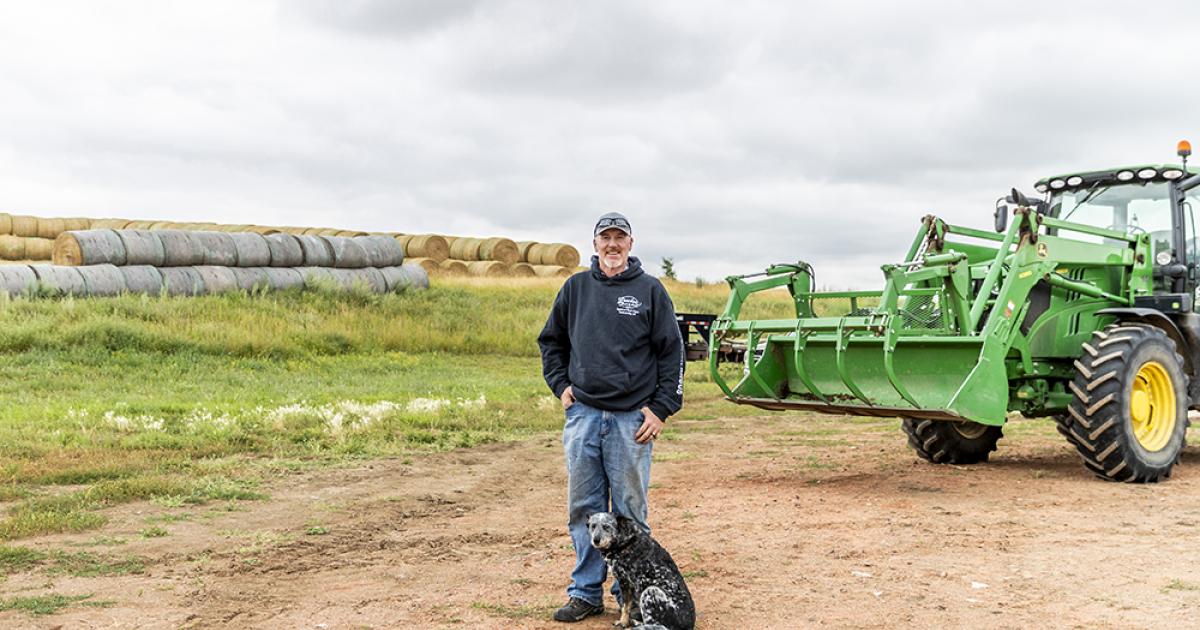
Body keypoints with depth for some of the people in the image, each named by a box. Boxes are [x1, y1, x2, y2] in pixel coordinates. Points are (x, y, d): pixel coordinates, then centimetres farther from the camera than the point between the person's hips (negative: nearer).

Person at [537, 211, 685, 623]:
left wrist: (662, 408, -4)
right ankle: (586, 592, 18)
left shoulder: (650, 290, 2)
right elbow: (551, 341, 20)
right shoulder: (576, 288, 10)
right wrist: (560, 384, 7)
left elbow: (672, 353, 2)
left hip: (632, 419, -3)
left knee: (630, 511, 3)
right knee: (584, 509, 8)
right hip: (582, 415, 3)